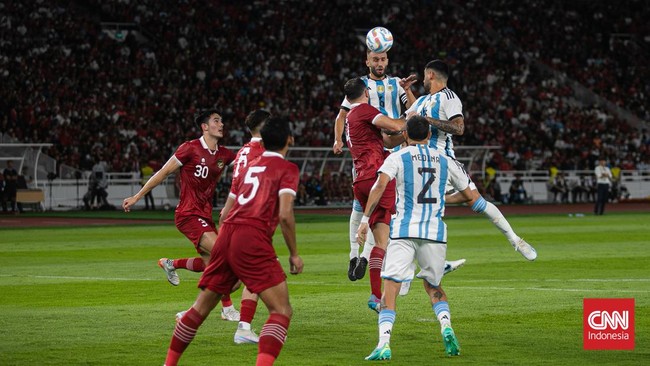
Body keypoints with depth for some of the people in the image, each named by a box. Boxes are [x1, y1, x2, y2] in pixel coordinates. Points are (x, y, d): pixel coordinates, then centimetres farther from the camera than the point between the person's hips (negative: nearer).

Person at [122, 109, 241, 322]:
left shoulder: (224, 155, 8)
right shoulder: (190, 149, -10)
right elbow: (163, 173, -5)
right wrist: (137, 197, -2)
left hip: (205, 215, 8)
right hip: (188, 214, -8)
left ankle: (171, 264, 34)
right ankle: (227, 308, -11)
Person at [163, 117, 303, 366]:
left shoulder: (248, 167, 25)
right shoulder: (287, 169, 5)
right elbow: (285, 214, -8)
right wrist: (294, 254, 1)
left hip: (226, 234, 7)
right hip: (253, 239, -7)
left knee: (201, 308, 17)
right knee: (282, 310, -5)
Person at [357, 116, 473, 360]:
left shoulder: (397, 158, 3)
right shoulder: (445, 161, 12)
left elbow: (380, 185, -14)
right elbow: (468, 195, 22)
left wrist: (365, 219, -13)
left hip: (404, 231, -3)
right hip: (435, 231, 3)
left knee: (390, 287, -5)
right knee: (433, 286, 22)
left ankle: (384, 343, -21)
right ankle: (446, 325, -3)